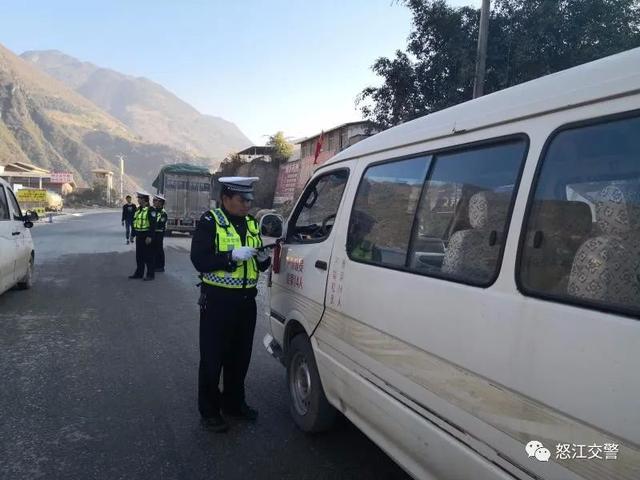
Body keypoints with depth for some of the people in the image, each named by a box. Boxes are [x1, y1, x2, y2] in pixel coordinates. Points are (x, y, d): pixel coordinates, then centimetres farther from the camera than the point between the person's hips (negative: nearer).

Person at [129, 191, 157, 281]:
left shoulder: (150, 210, -13)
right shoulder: (138, 209, 13)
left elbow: (153, 224, -19)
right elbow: (135, 222, 19)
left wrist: (149, 236, -22)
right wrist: (133, 235, 17)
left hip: (147, 236, -8)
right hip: (139, 236, 8)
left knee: (148, 256, -1)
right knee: (139, 256, 14)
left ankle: (150, 274, 8)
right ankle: (139, 273, 23)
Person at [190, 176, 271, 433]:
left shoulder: (252, 224, 10)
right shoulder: (210, 222, -8)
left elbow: (259, 264, 17)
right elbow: (199, 260, -16)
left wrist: (263, 259, -6)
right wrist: (233, 255, -25)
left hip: (246, 299, 6)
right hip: (218, 299, -6)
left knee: (240, 356, 16)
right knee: (212, 357, 5)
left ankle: (234, 402, 34)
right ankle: (209, 411, 21)